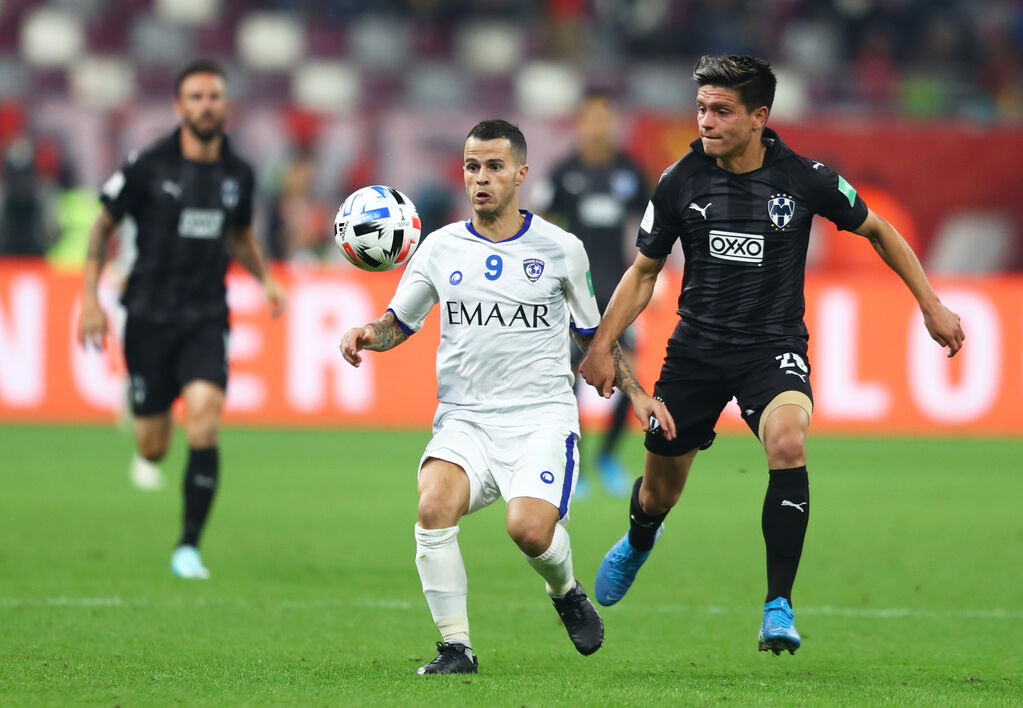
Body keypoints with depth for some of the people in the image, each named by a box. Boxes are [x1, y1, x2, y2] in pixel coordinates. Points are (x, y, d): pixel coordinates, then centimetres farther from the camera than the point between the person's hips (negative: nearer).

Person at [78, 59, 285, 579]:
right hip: (149, 316, -1)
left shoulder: (238, 174, 4)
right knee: (152, 449, 0)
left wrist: (265, 279, 5)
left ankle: (188, 547, -12)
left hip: (206, 320, 2)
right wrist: (91, 298, -4)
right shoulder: (148, 166, -7)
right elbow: (103, 225, 4)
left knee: (204, 418, -22)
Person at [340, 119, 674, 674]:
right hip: (464, 420, 2)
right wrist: (367, 334, -5)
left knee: (529, 529, -26)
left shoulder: (560, 249, 5)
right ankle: (456, 647, -15)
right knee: (433, 507, -28)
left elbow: (592, 333, 18)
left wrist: (635, 392, 10)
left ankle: (566, 592, 12)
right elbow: (400, 323, 17)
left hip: (542, 418, -2)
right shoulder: (441, 248, 8)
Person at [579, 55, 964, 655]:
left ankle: (779, 607, -28)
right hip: (696, 347, 2)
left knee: (788, 443, -33)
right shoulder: (682, 182, -6)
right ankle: (639, 541, 52)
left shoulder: (805, 179, -10)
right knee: (661, 488, 11)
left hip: (773, 346, -2)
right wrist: (603, 342, -3)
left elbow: (875, 229, 8)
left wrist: (931, 304, 8)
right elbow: (645, 271, 7)